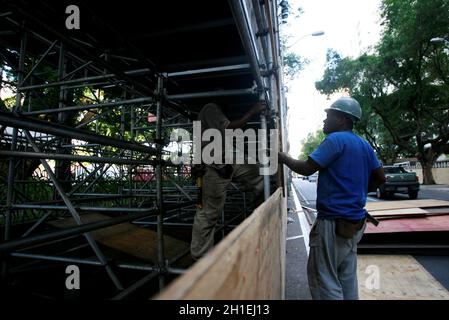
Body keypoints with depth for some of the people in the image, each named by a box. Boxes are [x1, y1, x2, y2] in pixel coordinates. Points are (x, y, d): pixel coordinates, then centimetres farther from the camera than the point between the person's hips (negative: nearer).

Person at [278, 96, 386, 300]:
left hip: (333, 222, -9)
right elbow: (380, 178, 16)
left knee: (323, 279, 2)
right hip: (354, 221, 9)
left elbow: (306, 168, -18)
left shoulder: (336, 139, -13)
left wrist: (282, 157, -3)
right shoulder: (364, 145, 12)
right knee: (347, 278, 18)